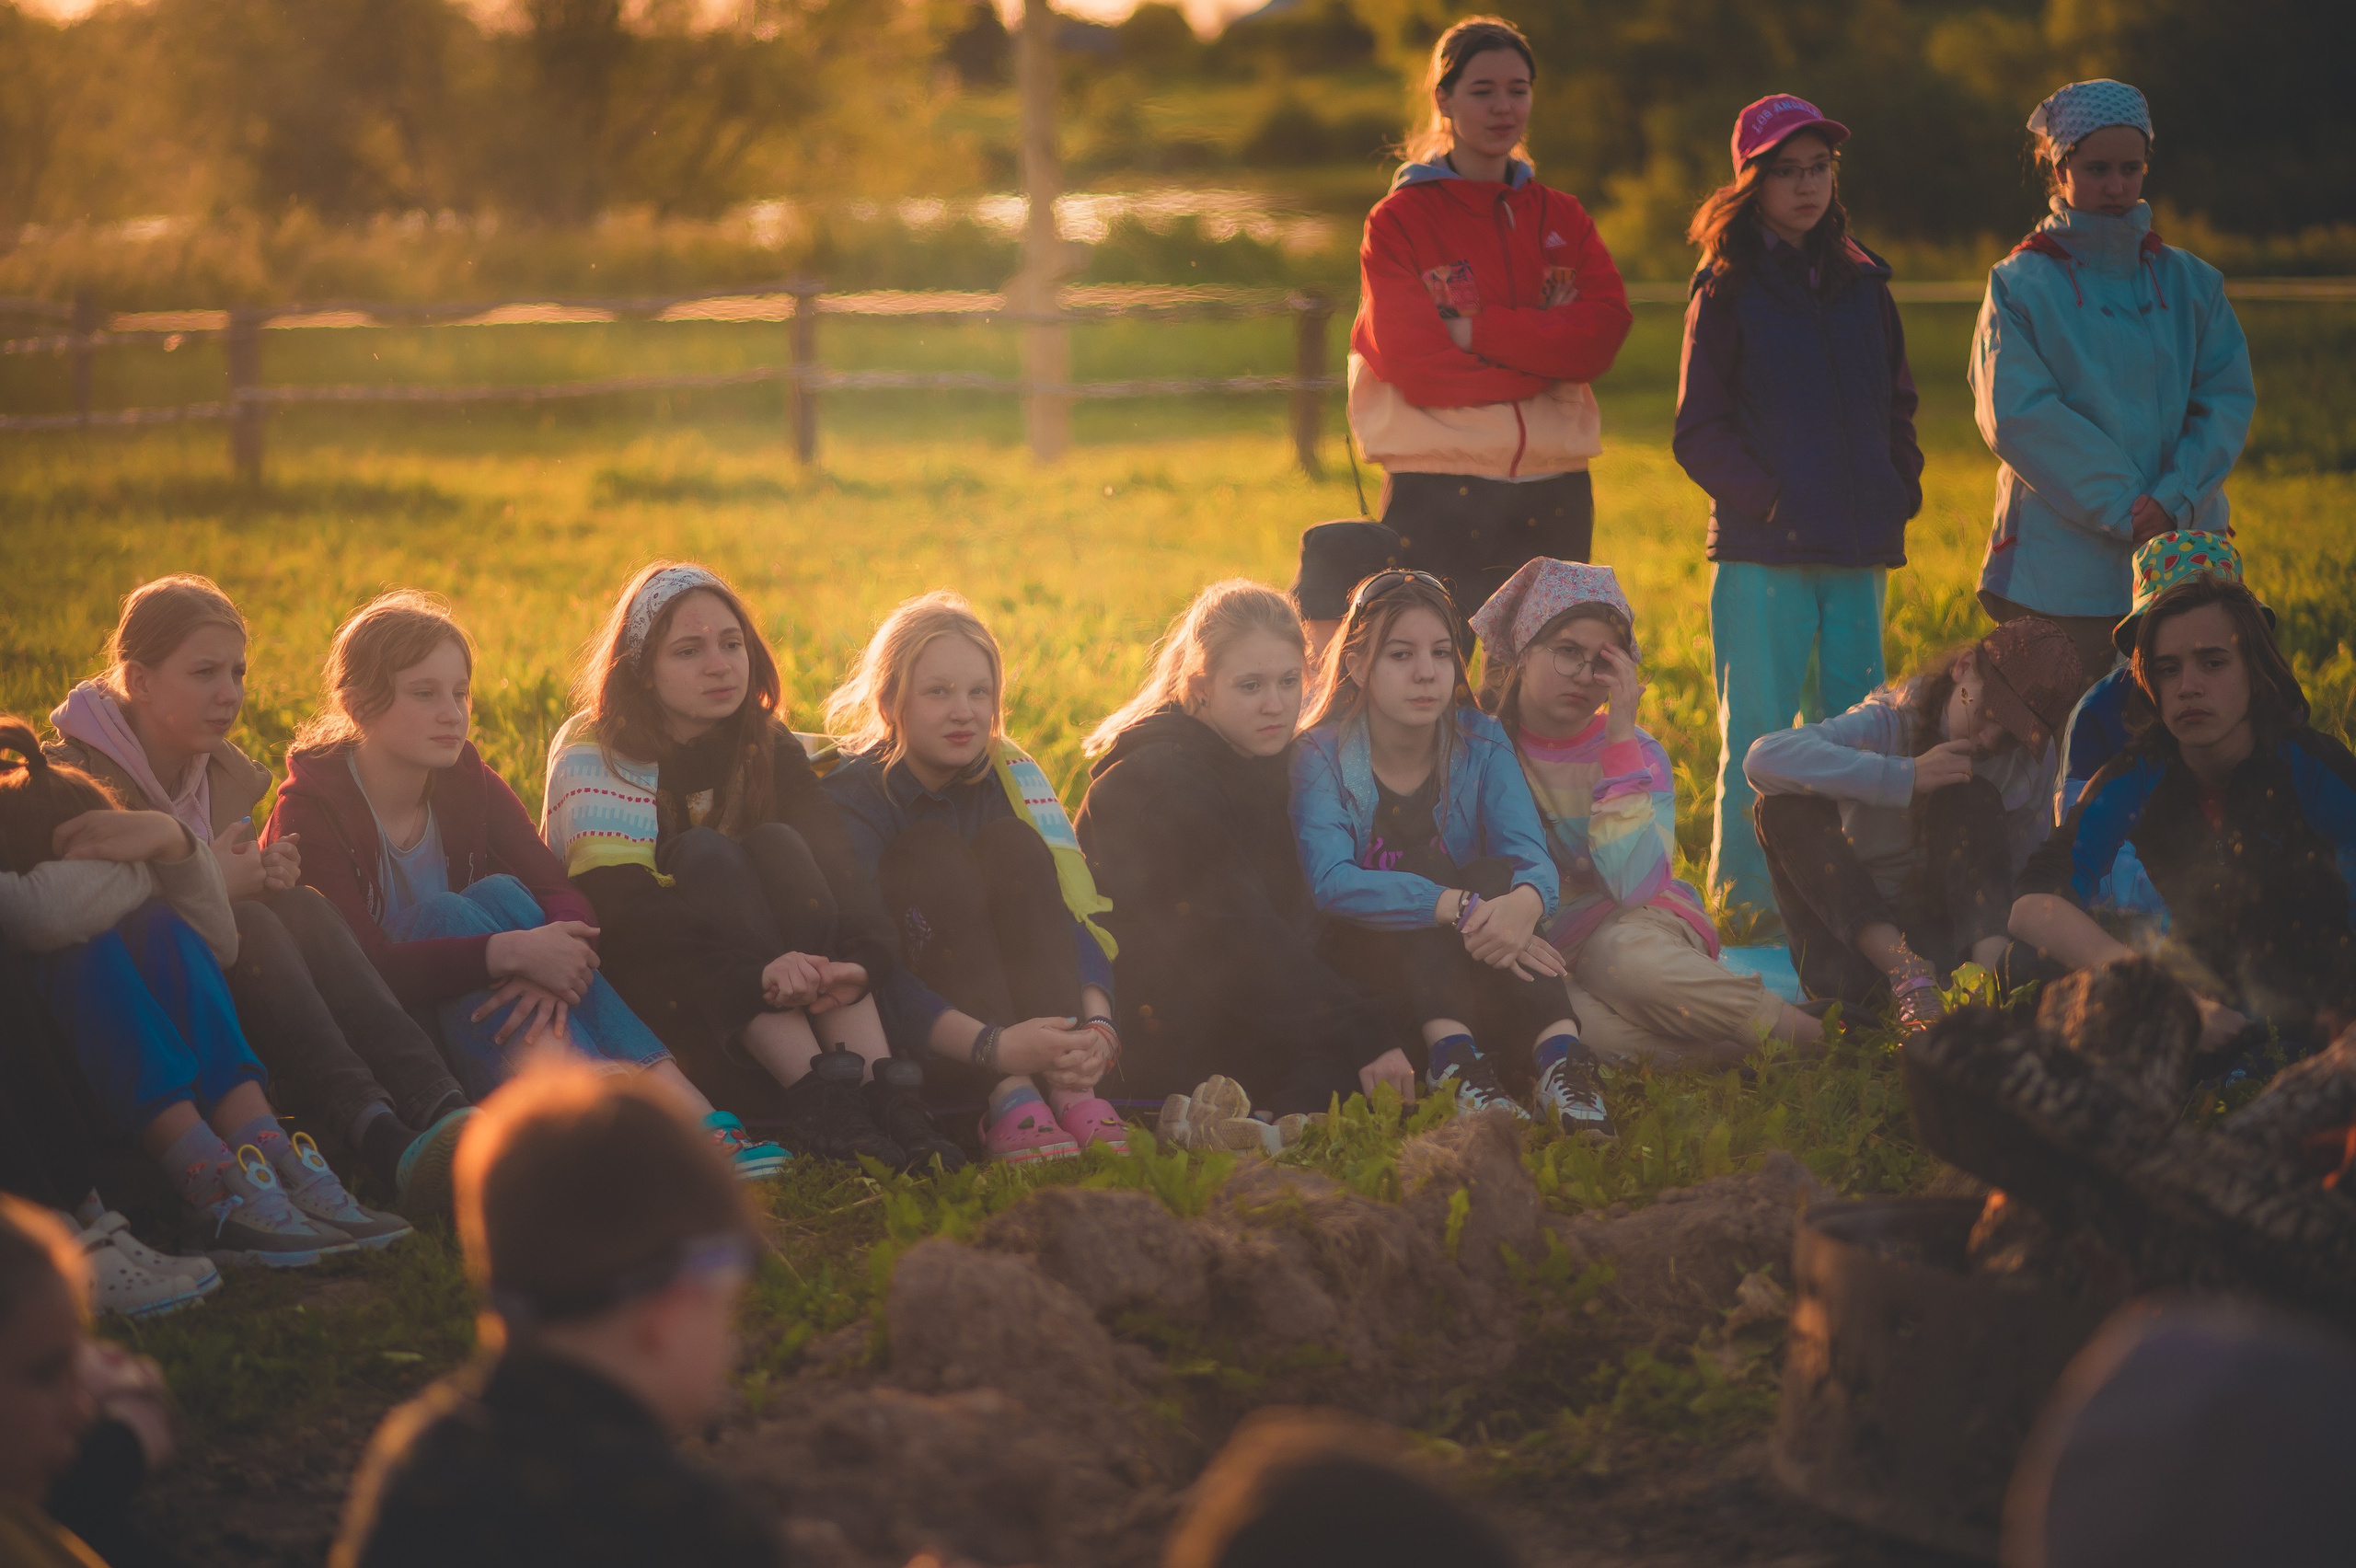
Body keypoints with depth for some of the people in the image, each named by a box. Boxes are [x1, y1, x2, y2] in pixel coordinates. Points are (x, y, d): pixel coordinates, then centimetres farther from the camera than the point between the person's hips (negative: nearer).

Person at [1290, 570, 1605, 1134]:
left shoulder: (1481, 744, 2)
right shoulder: (1319, 758, -9)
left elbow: (1533, 857, -15)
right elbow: (1329, 883, -27)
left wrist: (1526, 900, -42)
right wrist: (1461, 907, -39)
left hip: (1472, 980, 3)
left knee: (1500, 876, -26)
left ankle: (1557, 1053, -46)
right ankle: (1451, 1056, -47)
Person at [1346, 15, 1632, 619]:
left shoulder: (1562, 218, 14)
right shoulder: (1400, 220, 2)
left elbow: (1604, 331, -3)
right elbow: (1415, 363, -10)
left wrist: (1476, 329, -11)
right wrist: (1543, 354, -8)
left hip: (1553, 496, 4)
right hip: (1436, 497, -4)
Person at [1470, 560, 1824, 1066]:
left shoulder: (1638, 753, -4)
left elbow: (1634, 885, -21)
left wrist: (1621, 738, -19)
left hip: (1636, 925, -1)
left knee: (1621, 953, -38)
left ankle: (1798, 1031, -22)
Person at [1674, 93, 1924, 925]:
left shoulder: (1862, 285, 13)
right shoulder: (1727, 289, -1)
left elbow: (1897, 408, 21)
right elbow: (1699, 433, -3)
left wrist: (1897, 493, 6)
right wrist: (1768, 502, -13)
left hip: (1856, 552, 5)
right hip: (1761, 550, -5)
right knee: (1757, 740, -4)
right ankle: (1746, 910, 3)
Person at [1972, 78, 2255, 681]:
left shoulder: (2189, 282, 12)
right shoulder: (2021, 285, 0)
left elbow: (2229, 398, 4)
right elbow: (2019, 416, -10)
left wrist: (2177, 497, -13)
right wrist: (2122, 508, -16)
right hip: (2059, 574, -3)